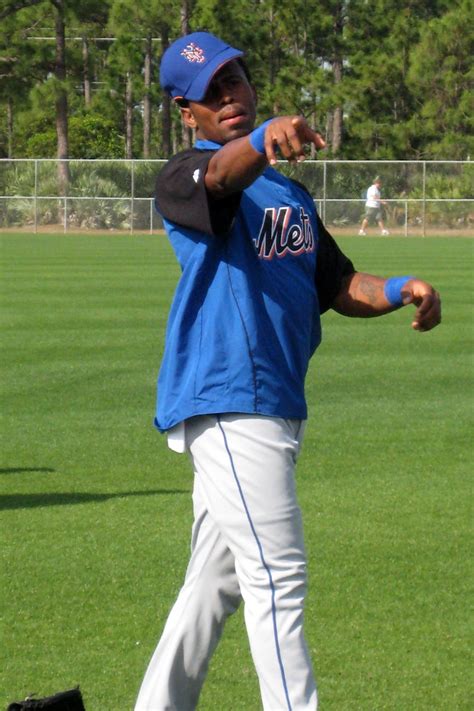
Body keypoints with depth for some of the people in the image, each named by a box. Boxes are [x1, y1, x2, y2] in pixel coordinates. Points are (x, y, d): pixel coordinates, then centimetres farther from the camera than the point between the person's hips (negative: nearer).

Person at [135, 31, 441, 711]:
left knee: (216, 582, 14)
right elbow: (221, 179, -30)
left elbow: (336, 284, 18)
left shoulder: (291, 192, 21)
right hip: (227, 403, -9)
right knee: (277, 575, -12)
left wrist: (399, 290, -3)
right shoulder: (185, 175, -6)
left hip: (273, 410, 9)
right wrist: (264, 139, -53)